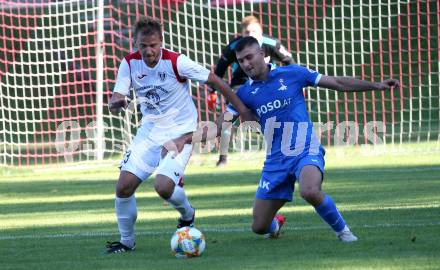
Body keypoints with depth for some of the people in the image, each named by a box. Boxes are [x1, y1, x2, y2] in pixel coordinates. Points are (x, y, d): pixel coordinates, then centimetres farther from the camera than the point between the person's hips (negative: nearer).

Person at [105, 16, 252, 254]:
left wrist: (243, 110, -8)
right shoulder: (129, 63, -8)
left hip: (180, 133, -4)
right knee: (124, 187, -7)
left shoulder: (177, 62, -19)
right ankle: (126, 241, 14)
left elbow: (215, 81, -11)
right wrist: (116, 103, -37)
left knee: (163, 186, -23)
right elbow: (115, 102, -10)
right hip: (150, 130, 4)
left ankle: (187, 215, 13)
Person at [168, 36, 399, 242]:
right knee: (259, 227, 1)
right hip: (276, 160, 4)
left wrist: (376, 85, -2)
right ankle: (276, 224, 40)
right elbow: (219, 128, 5)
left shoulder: (292, 74, -2)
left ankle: (342, 230, -10)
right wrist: (186, 139, -10)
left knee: (310, 191, -37)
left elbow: (338, 83, 3)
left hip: (306, 151, -4)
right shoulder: (244, 93, 4)